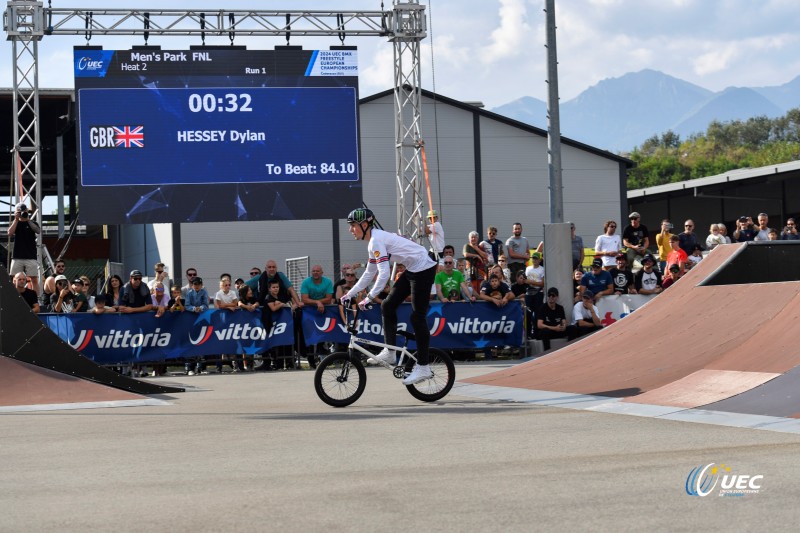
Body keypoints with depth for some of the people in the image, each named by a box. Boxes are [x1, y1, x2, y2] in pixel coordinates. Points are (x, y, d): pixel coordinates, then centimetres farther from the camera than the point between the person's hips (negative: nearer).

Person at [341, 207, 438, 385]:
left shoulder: (377, 240, -19)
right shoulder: (374, 242, 12)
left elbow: (384, 274, -27)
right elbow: (369, 274, 19)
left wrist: (369, 298, -28)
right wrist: (350, 294, 16)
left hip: (423, 269, -10)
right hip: (412, 270, 10)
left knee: (417, 316, -8)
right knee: (388, 306, 9)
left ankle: (423, 368, -4)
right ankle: (390, 352, 12)